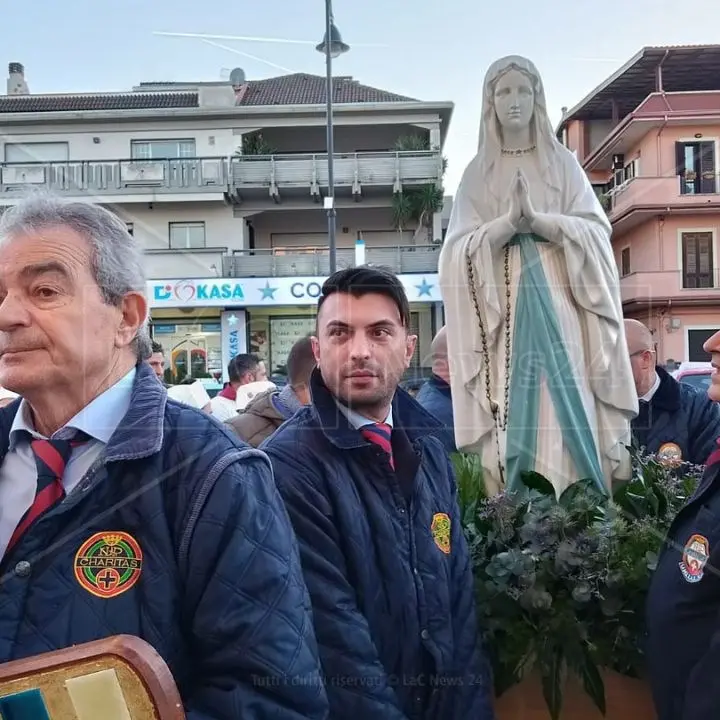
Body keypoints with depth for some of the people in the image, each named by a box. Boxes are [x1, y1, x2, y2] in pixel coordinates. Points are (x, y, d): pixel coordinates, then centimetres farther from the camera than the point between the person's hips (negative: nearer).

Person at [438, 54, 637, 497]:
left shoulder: (563, 164, 12)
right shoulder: (478, 173, 10)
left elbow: (596, 232, 1)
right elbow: (461, 250, -1)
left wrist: (536, 218, -14)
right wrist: (510, 221, -17)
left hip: (560, 306, 1)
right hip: (503, 311, 0)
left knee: (569, 412, -5)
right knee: (513, 420, -4)